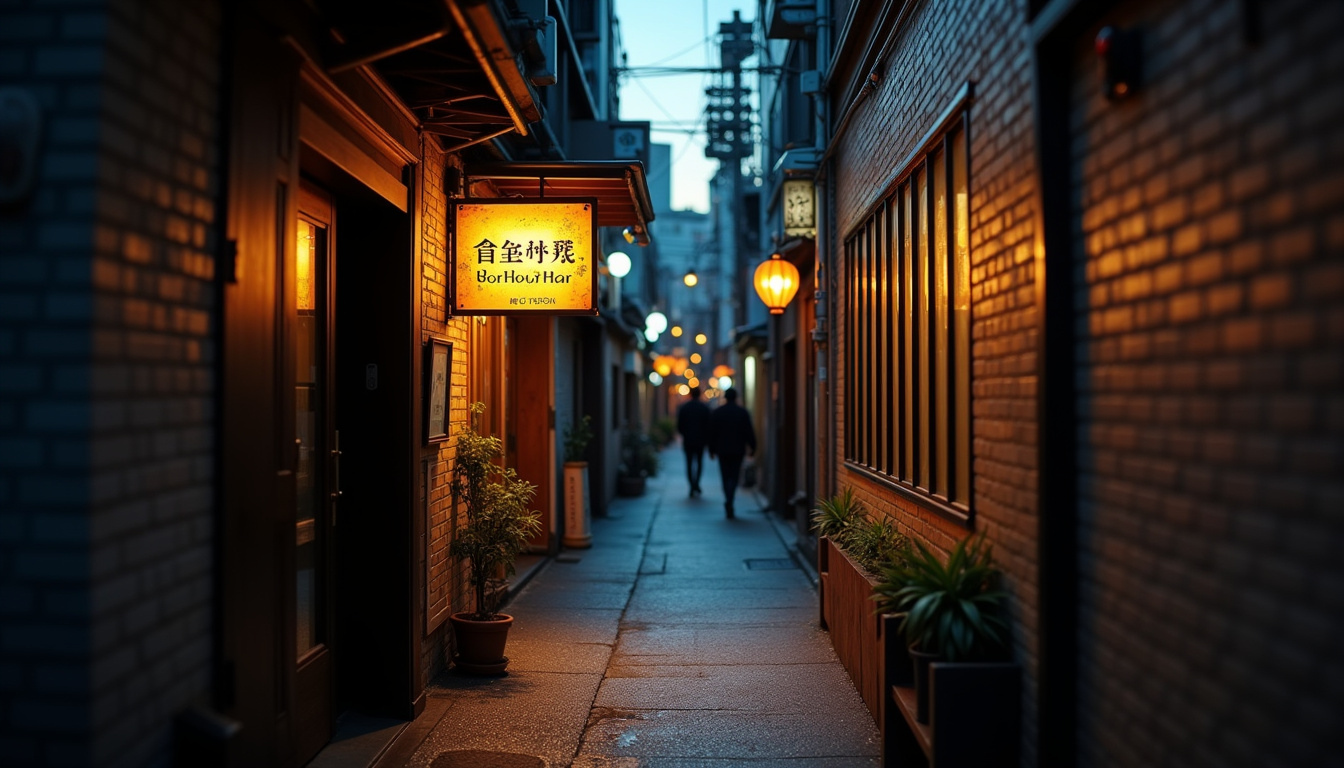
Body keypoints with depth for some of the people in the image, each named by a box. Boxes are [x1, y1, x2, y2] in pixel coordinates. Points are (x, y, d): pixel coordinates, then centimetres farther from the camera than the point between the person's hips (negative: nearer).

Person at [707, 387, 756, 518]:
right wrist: (752, 447, 5)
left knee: (726, 477, 8)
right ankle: (729, 501, -21)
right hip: (738, 450, -1)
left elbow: (712, 433, 2)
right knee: (734, 477, 0)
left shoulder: (716, 412, 1)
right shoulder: (743, 412, -1)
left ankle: (729, 505, 6)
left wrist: (712, 449, 8)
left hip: (722, 450, 1)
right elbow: (749, 432, -1)